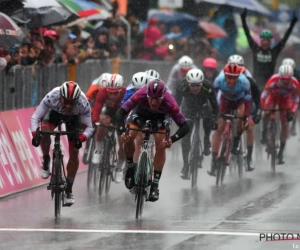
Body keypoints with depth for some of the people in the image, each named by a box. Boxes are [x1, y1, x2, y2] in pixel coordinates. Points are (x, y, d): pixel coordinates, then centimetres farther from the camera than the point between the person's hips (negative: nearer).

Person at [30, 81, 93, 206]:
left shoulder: (83, 103, -39)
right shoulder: (51, 97, -40)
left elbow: (89, 127, -30)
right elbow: (35, 117, -32)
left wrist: (82, 137, -52)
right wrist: (35, 133, -51)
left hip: (74, 117, 0)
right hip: (55, 112, 0)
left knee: (74, 153, -6)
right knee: (44, 132, -32)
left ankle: (68, 190, 9)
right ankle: (46, 161, -4)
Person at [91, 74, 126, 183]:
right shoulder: (103, 92, -32)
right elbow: (96, 108, -39)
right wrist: (94, 123, -54)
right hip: (109, 111, 0)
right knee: (103, 122, -35)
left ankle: (119, 168, 16)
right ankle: (98, 150, -18)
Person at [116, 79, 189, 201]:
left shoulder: (169, 103, -41)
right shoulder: (140, 95, -41)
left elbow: (184, 126, -37)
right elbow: (121, 113, -36)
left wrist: (172, 139, -54)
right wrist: (122, 131, -52)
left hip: (161, 115, -1)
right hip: (142, 110, 1)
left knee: (161, 145, -17)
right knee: (128, 137, -19)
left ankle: (155, 185, -7)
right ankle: (130, 168, 9)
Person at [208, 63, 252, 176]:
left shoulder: (243, 82, -37)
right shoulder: (219, 80, -34)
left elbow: (248, 100, -30)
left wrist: (248, 117, -35)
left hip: (241, 100, -1)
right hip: (226, 99, 1)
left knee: (241, 115, -32)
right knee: (219, 127, -10)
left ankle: (236, 141, -5)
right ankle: (213, 162, -7)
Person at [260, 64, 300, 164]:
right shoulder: (273, 80, -40)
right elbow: (263, 96, -32)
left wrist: (291, 112, -32)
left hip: (285, 99, 0)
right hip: (273, 96, 0)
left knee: (285, 123, -8)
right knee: (267, 115, -21)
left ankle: (281, 152, -2)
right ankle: (264, 132, 14)